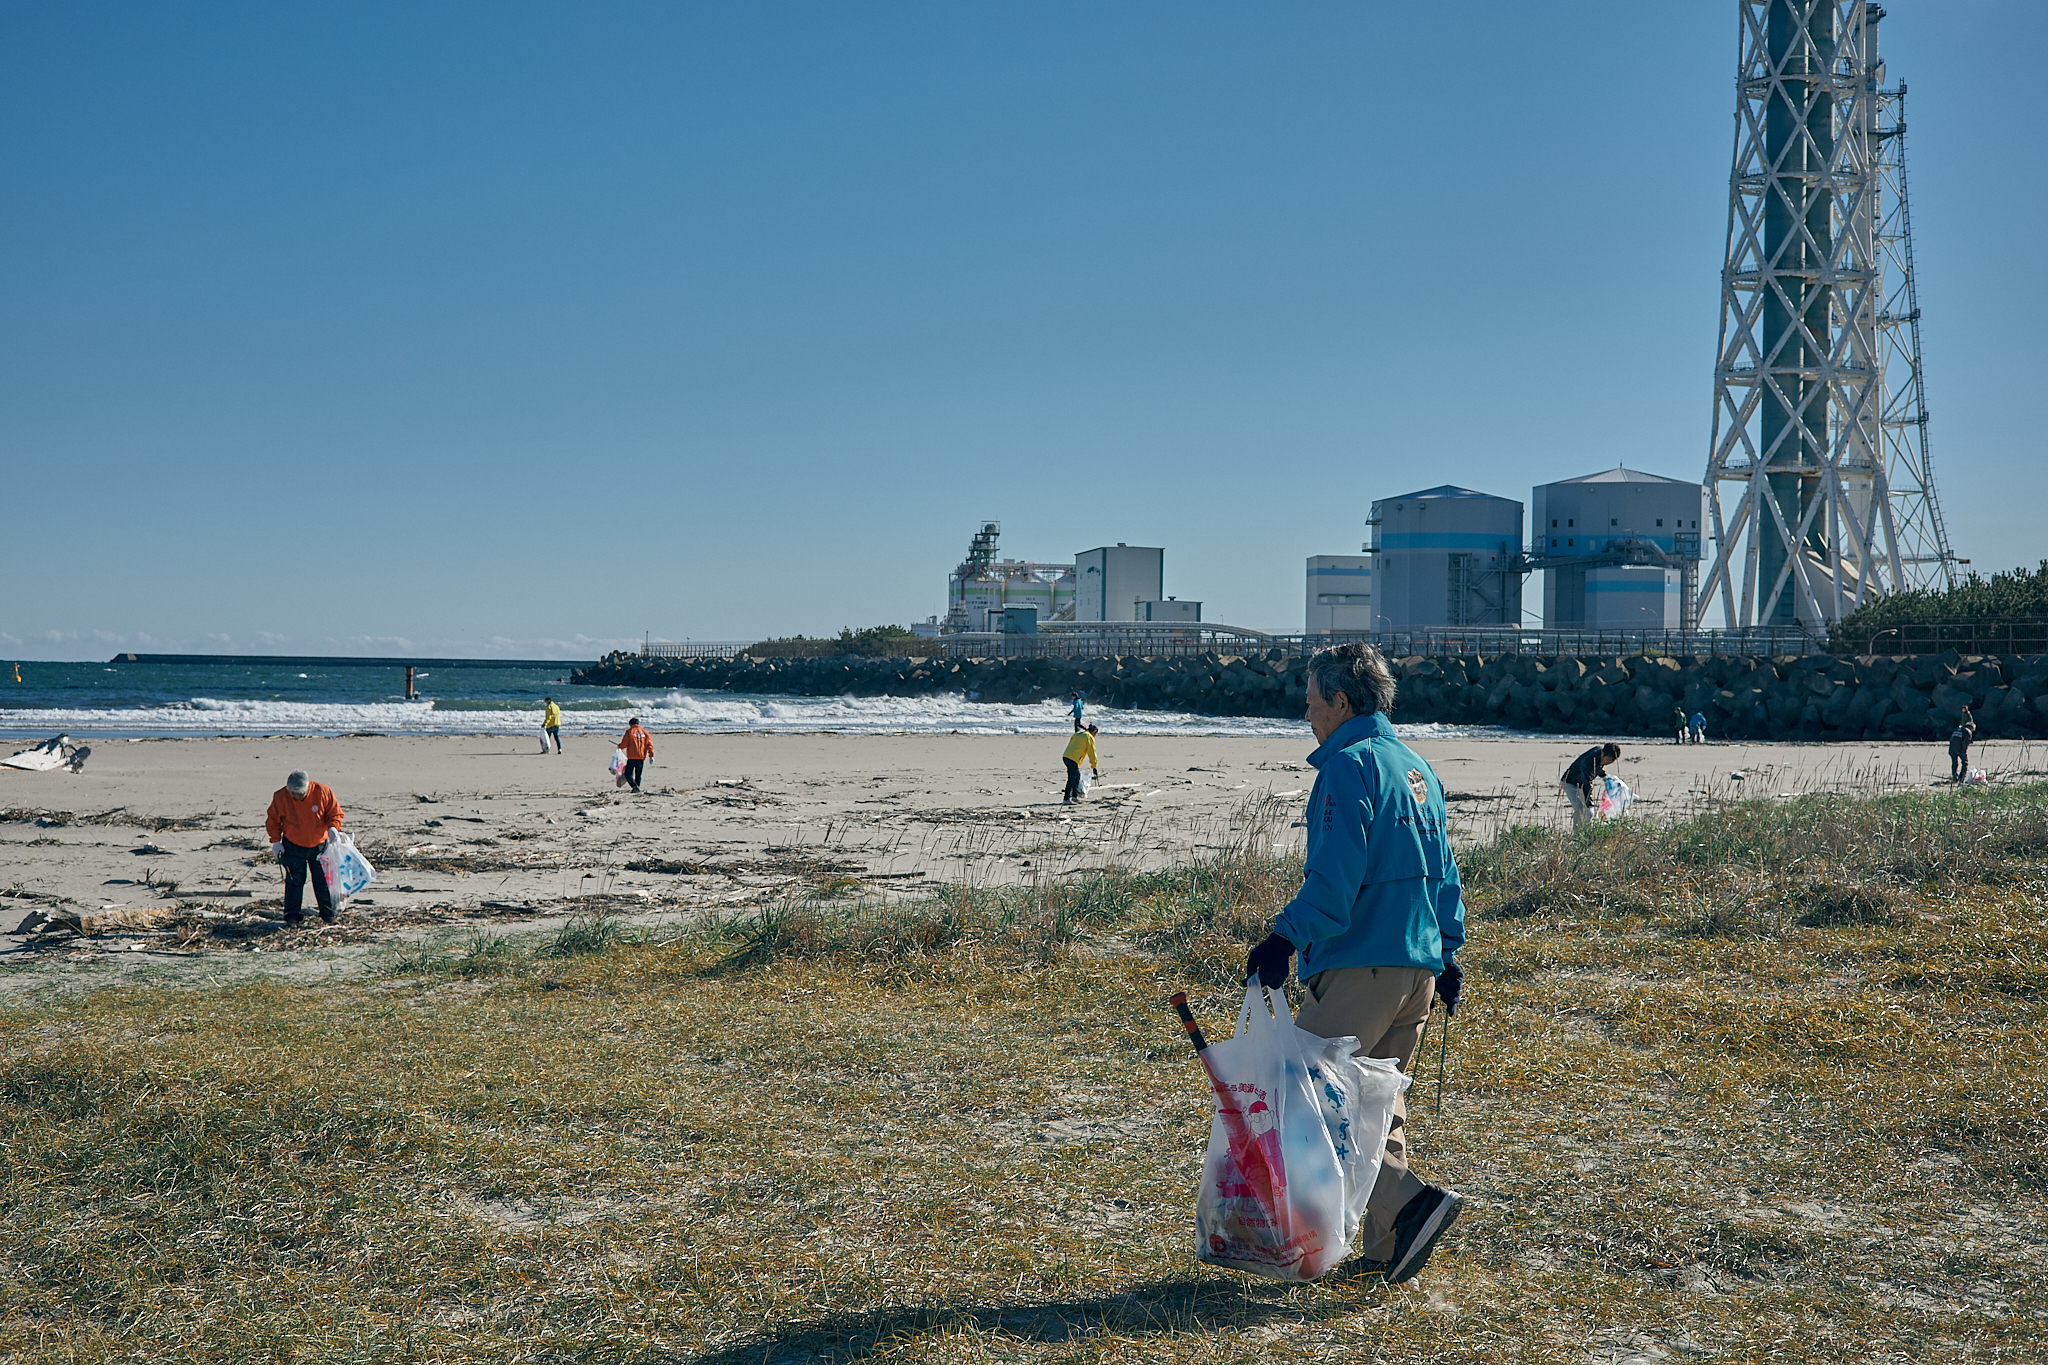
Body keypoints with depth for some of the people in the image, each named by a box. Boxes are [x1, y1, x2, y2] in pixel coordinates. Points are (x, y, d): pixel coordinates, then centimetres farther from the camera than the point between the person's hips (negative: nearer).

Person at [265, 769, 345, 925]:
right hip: (293, 846, 0)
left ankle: (328, 914, 15)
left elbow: (335, 813, -2)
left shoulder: (322, 792, -15)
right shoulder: (280, 797, -14)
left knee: (322, 880, 4)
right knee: (295, 880, -2)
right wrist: (275, 841, -6)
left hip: (319, 845, 1)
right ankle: (293, 915, 8)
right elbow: (273, 821, 2)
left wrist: (332, 827, -20)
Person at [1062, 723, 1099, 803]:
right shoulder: (1089, 738, 2)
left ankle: (1074, 796, 25)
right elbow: (1091, 752, 3)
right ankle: (1066, 799, -14)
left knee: (1077, 776, 20)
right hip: (1073, 759, -8)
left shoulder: (1077, 734, 25)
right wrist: (1094, 766, 11)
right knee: (1072, 779, -9)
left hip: (1066, 757, 8)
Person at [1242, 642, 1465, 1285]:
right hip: (1420, 965, 9)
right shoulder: (1417, 768, 17)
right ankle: (1386, 1247, 16)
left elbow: (1337, 874, -21)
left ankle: (1409, 1200, -15)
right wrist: (1447, 955, 24)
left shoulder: (1348, 765, -11)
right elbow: (1445, 871, 20)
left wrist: (1285, 937, -20)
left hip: (1358, 966, -9)